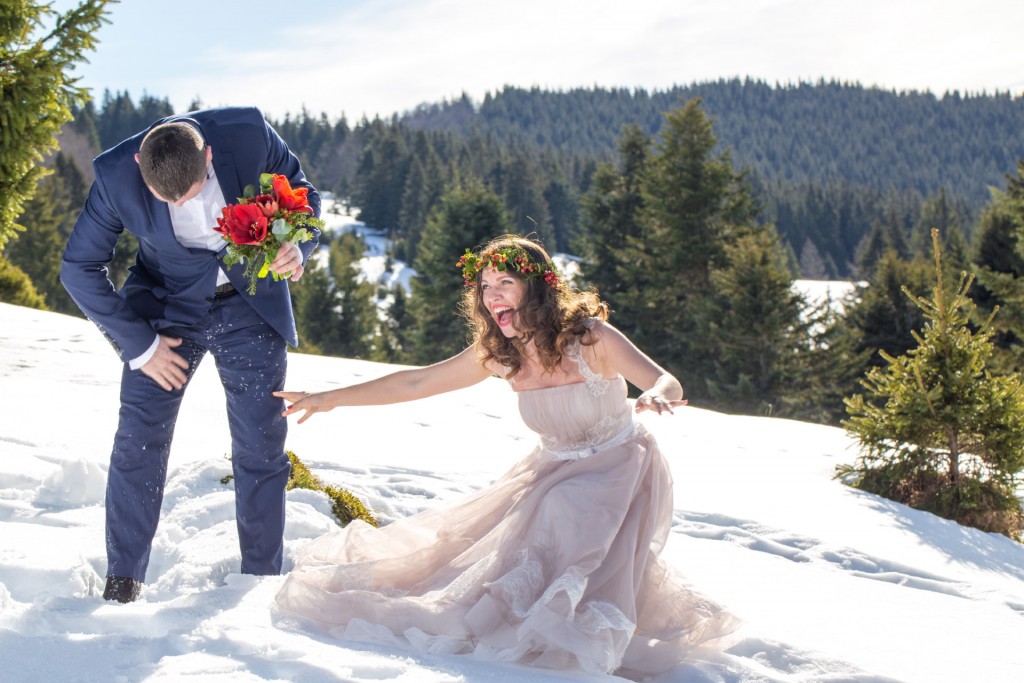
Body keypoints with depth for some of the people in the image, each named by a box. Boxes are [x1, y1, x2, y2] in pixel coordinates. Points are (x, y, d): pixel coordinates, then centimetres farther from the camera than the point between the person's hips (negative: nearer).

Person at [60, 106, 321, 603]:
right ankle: (122, 583, 8)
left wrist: (297, 246, -25)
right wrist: (138, 344, -13)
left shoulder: (248, 132, -24)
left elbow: (301, 191, -4)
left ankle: (262, 580, 16)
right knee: (137, 444, -6)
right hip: (167, 309, 0)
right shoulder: (116, 175, -24)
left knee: (261, 448, 2)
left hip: (250, 305, 1)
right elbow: (79, 269, -11)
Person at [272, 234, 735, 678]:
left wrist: (656, 397, -54)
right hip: (553, 470, 5)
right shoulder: (497, 354, -8)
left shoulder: (588, 337, -22)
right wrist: (331, 398, -3)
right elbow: (415, 382, -2)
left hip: (618, 472, -5)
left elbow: (668, 383, -28)